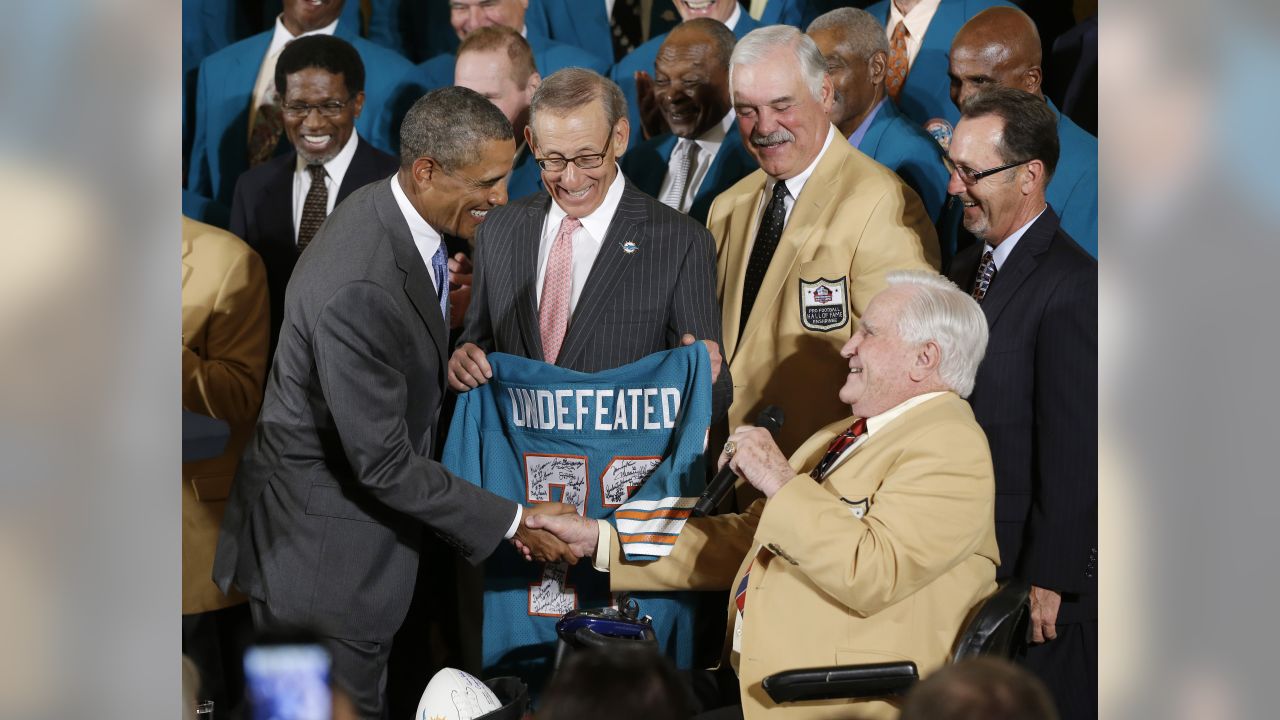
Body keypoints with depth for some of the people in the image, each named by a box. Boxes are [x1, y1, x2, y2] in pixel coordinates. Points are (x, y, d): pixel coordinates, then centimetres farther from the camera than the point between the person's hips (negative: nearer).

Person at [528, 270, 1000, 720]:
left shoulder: (950, 449, -10)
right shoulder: (846, 437, 22)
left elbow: (871, 575, -23)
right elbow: (744, 539, 23)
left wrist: (780, 481, -17)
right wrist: (599, 539, 17)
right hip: (748, 680, 9)